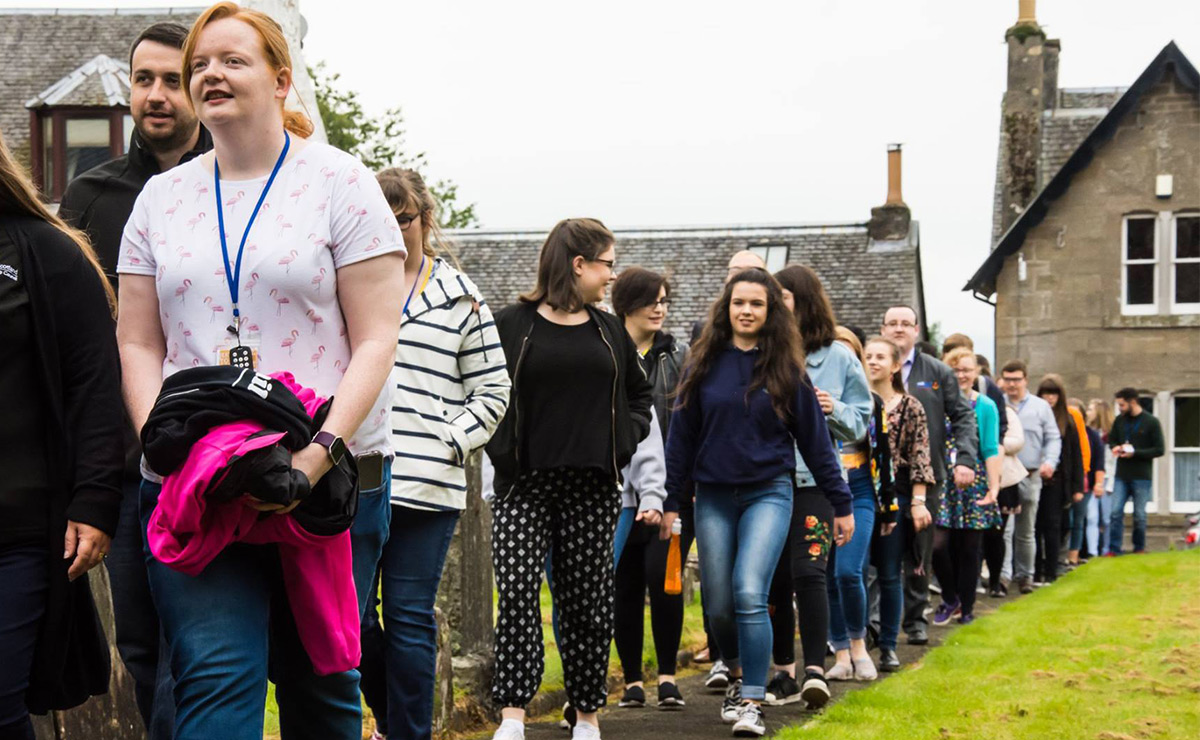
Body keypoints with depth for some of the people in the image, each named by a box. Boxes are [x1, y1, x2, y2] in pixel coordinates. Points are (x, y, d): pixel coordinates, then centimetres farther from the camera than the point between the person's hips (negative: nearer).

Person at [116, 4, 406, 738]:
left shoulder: (340, 183, 2)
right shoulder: (162, 197, 13)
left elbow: (376, 340, -4)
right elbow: (138, 344, 11)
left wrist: (323, 447, -18)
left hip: (332, 478, -2)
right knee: (215, 677, -12)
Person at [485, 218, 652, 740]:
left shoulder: (610, 331, 14)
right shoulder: (511, 325, -1)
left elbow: (640, 395, 24)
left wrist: (625, 441, 8)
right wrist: (501, 450, -10)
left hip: (592, 487, 4)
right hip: (524, 484, -4)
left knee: (587, 601, 7)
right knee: (517, 594, -14)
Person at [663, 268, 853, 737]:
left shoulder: (786, 368, 1)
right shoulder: (705, 364, 4)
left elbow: (813, 438, 4)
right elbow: (682, 434, 7)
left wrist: (841, 503, 4)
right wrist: (670, 500, 4)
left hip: (769, 492, -2)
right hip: (713, 496, 2)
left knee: (750, 595, -17)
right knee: (719, 603, 6)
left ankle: (752, 701, -10)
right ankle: (737, 676, 32)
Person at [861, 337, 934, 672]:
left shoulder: (910, 408, 2)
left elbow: (920, 457, -1)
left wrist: (918, 501, -8)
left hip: (894, 498, -1)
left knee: (889, 576, 4)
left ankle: (888, 646, 12)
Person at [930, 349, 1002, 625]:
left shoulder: (986, 406, 3)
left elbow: (991, 450, 0)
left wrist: (994, 487, -9)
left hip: (974, 484, 0)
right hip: (942, 481, 0)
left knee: (969, 550, 3)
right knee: (939, 545, -10)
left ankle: (966, 607, 16)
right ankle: (950, 599, 12)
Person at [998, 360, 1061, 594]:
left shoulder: (1041, 407, 8)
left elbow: (1053, 438, 10)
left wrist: (1050, 462, -7)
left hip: (1030, 476, 3)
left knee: (1026, 531, 12)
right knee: (1003, 528, -13)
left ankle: (1024, 575, 22)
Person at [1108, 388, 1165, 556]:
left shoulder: (1151, 422, -5)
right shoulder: (1119, 421, 8)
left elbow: (1159, 450, -7)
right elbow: (1112, 441, 19)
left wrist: (1135, 452, -16)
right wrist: (1116, 448, -5)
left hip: (1142, 478, -3)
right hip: (1121, 476, 3)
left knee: (1139, 515, 4)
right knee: (1116, 512, -5)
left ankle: (1139, 548, 19)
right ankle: (1114, 549, -3)